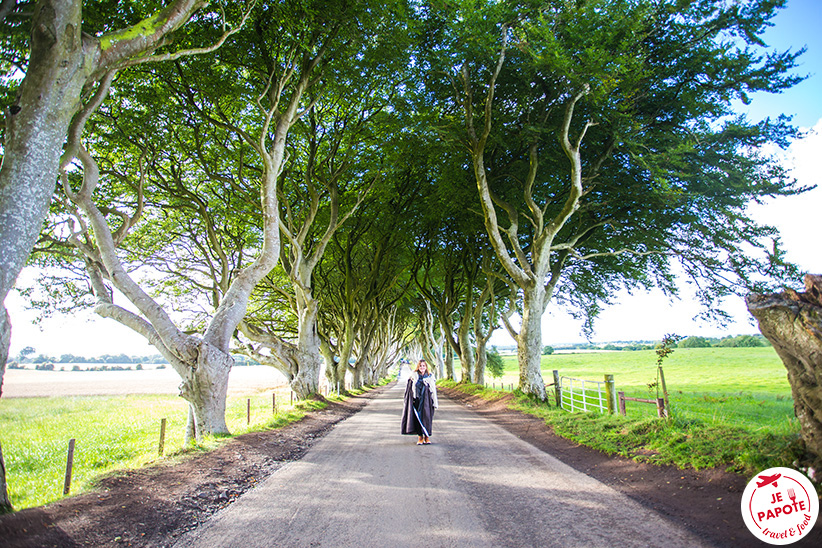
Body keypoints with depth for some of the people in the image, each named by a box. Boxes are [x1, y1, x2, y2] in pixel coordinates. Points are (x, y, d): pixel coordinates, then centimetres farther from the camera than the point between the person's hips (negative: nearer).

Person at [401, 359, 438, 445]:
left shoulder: (430, 377, 3)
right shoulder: (414, 377, 1)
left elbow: (434, 391, 3)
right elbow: (409, 390, 3)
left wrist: (435, 403, -1)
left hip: (427, 401, 0)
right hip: (417, 401, 0)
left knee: (427, 417, -1)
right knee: (418, 417, 1)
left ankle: (427, 437, 11)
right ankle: (420, 437, 11)